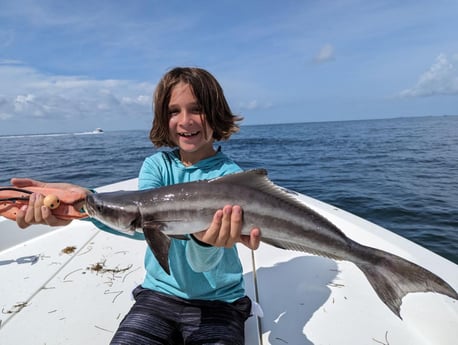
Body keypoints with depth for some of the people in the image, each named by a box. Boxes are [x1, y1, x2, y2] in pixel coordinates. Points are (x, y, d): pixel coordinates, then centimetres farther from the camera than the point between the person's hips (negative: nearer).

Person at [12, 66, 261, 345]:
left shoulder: (230, 175, -13)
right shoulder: (157, 165, -2)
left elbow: (202, 262, -23)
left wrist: (206, 238, -46)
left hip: (218, 303, -2)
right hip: (159, 293, 3)